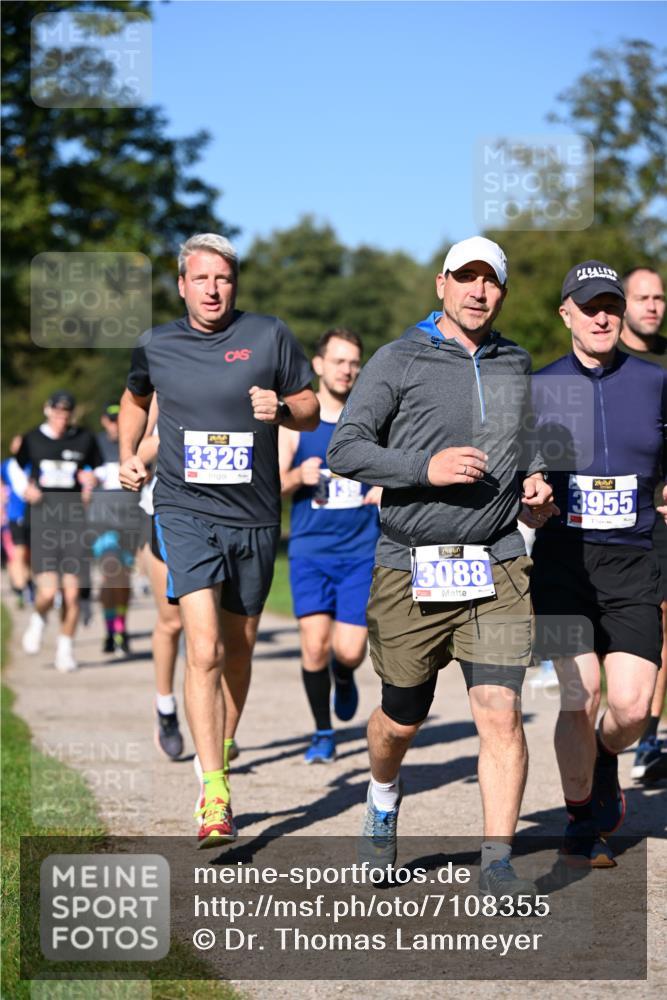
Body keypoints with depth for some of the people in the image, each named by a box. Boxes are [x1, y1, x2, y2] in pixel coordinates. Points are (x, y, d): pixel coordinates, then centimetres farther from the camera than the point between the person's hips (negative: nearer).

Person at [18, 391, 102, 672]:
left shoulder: (84, 439, 5)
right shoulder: (32, 439, 5)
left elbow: (99, 468, 18)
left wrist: (93, 478, -4)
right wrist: (24, 489, -1)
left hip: (74, 521, 1)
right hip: (42, 520, -1)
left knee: (72, 593, -1)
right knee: (48, 592, -12)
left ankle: (65, 648, 15)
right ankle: (38, 619, 23)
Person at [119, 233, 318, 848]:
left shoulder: (271, 337, 1)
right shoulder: (155, 347, 4)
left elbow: (310, 411, 8)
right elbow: (135, 400, 25)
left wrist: (281, 408, -13)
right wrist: (128, 456, 11)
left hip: (254, 518, 1)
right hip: (186, 513, -1)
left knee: (238, 652, 13)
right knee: (203, 651, -16)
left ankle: (220, 758, 35)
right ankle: (215, 797, -18)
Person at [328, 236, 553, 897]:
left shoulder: (517, 366, 13)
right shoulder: (399, 361, -2)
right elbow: (344, 449, -7)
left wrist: (535, 482, 9)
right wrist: (426, 467, -19)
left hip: (496, 569, 2)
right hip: (411, 568, -2)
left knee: (500, 714, -11)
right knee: (402, 718, 11)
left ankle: (498, 864, -5)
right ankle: (383, 800, 44)